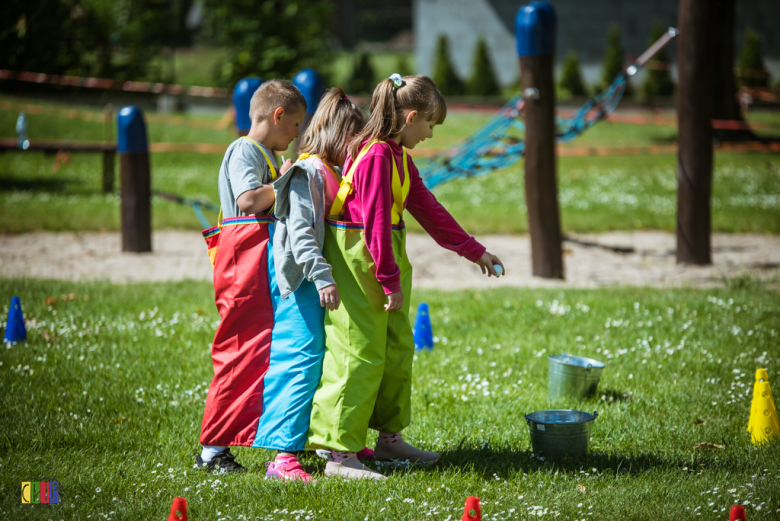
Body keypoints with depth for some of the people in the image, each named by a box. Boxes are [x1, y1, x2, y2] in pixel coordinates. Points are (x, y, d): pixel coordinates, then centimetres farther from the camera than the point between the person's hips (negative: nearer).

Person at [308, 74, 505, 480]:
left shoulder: (397, 155, 13)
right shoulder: (376, 154, -19)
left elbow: (427, 207, 20)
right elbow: (376, 221, -22)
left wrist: (475, 251, 22)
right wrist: (390, 279, -19)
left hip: (384, 255, 10)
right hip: (358, 260, -10)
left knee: (397, 348, 17)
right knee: (361, 356, -9)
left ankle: (389, 438, 30)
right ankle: (340, 454, -7)